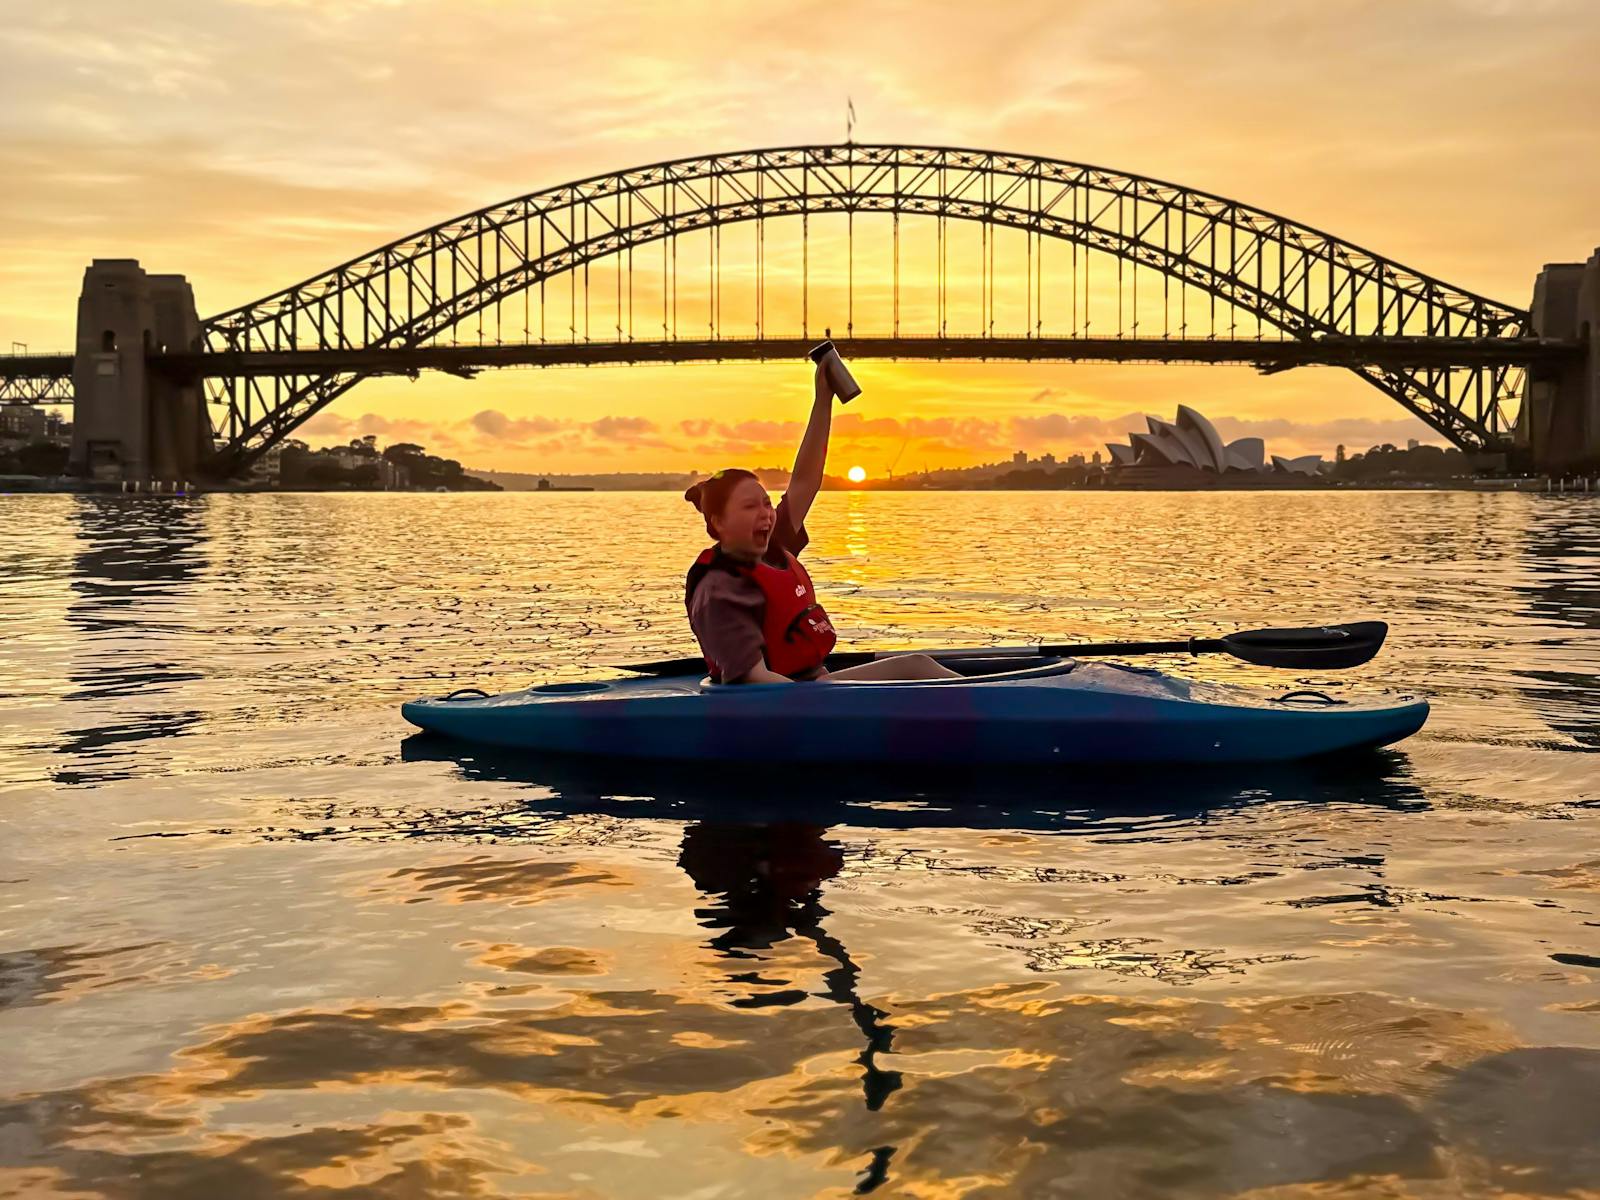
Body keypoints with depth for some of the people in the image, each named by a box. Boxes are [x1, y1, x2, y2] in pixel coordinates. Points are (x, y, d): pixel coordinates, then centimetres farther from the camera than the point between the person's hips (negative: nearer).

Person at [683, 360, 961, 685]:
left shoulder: (771, 549, 8)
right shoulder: (719, 592, -19)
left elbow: (804, 481, 10)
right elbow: (754, 676, -26)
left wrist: (824, 400, 8)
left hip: (816, 681, 10)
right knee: (913, 667, -12)